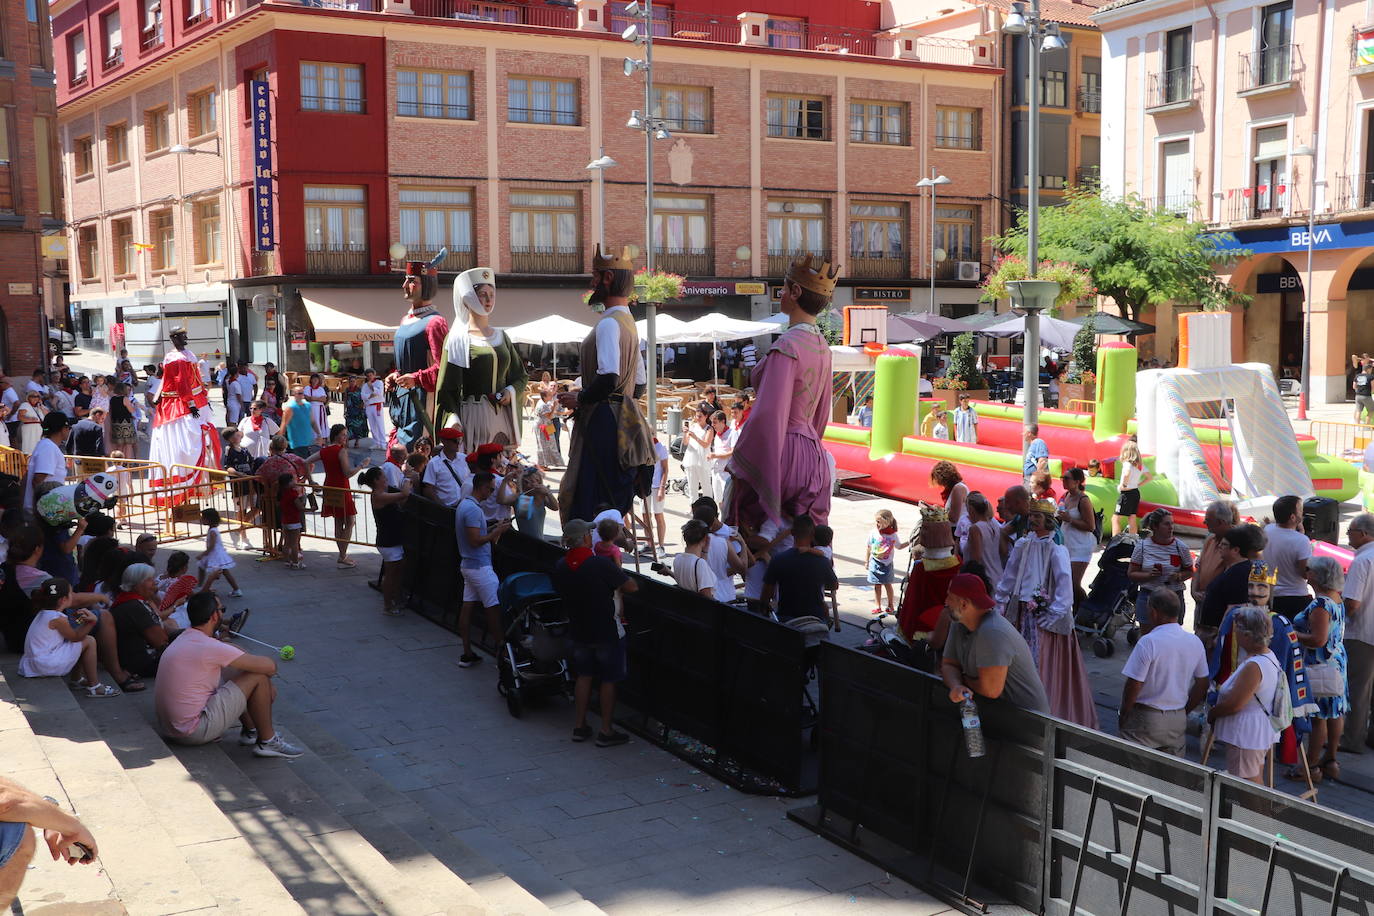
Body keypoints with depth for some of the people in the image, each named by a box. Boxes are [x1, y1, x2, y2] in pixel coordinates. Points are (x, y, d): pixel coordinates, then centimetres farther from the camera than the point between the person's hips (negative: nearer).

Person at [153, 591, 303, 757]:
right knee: (259, 677, -7)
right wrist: (270, 668, 9)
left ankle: (249, 731, 28)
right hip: (193, 732, -10)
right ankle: (267, 742, 6)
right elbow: (269, 666, -16)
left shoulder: (184, 638, 10)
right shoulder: (208, 647, -19)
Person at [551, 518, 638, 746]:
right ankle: (606, 731, 12)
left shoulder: (560, 566, -5)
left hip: (579, 631, 5)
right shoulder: (600, 564, -23)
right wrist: (616, 588, 3)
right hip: (607, 631, -5)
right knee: (608, 680, 7)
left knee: (583, 676, 19)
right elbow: (632, 587, -18)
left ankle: (580, 726, 23)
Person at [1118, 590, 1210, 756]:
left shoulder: (1149, 642, -17)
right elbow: (1203, 683, 11)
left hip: (1146, 718, -6)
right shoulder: (1195, 642, 3)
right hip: (1178, 720, 6)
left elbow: (1134, 685, -17)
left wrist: (1123, 715, -4)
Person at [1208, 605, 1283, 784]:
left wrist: (1211, 713, -8)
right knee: (1257, 783, 21)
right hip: (1263, 733, 10)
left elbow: (1234, 704, -24)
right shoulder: (1269, 657, 5)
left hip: (1246, 735, -10)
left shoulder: (1253, 666, -27)